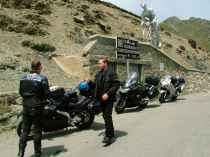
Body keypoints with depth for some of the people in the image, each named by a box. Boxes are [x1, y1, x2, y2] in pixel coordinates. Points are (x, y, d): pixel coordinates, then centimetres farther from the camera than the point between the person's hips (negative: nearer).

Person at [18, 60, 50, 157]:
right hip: (37, 107, -5)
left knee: (25, 130, 15)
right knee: (37, 130, 8)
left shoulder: (23, 78, 2)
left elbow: (20, 92, 8)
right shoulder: (42, 78, -15)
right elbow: (47, 93, -13)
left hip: (26, 106, 5)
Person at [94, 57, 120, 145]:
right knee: (105, 116, 14)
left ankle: (109, 136, -1)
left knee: (107, 117, -10)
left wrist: (108, 94, -21)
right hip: (101, 99, 7)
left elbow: (116, 85, -14)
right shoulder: (98, 74, 13)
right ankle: (110, 133, 29)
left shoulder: (111, 73, -8)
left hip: (108, 99, -7)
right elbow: (96, 85, 17)